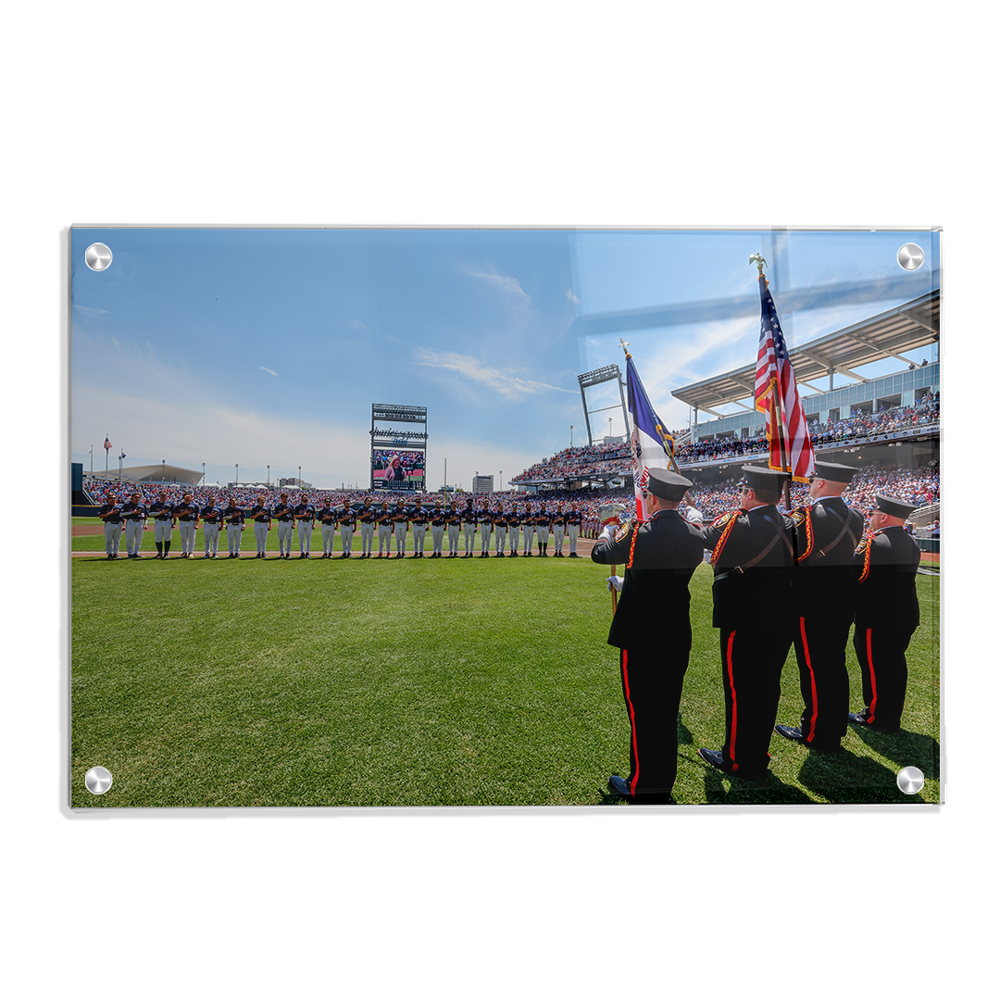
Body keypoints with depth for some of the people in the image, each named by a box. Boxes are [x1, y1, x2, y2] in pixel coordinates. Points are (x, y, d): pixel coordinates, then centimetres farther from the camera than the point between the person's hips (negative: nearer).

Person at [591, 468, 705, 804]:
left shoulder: (638, 534, -21)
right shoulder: (695, 536, -2)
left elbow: (599, 553, -3)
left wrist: (608, 532, 20)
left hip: (640, 638, -6)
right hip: (678, 638, 6)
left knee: (642, 712, 9)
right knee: (667, 712, 19)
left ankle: (643, 787, 25)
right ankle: (664, 784, 36)